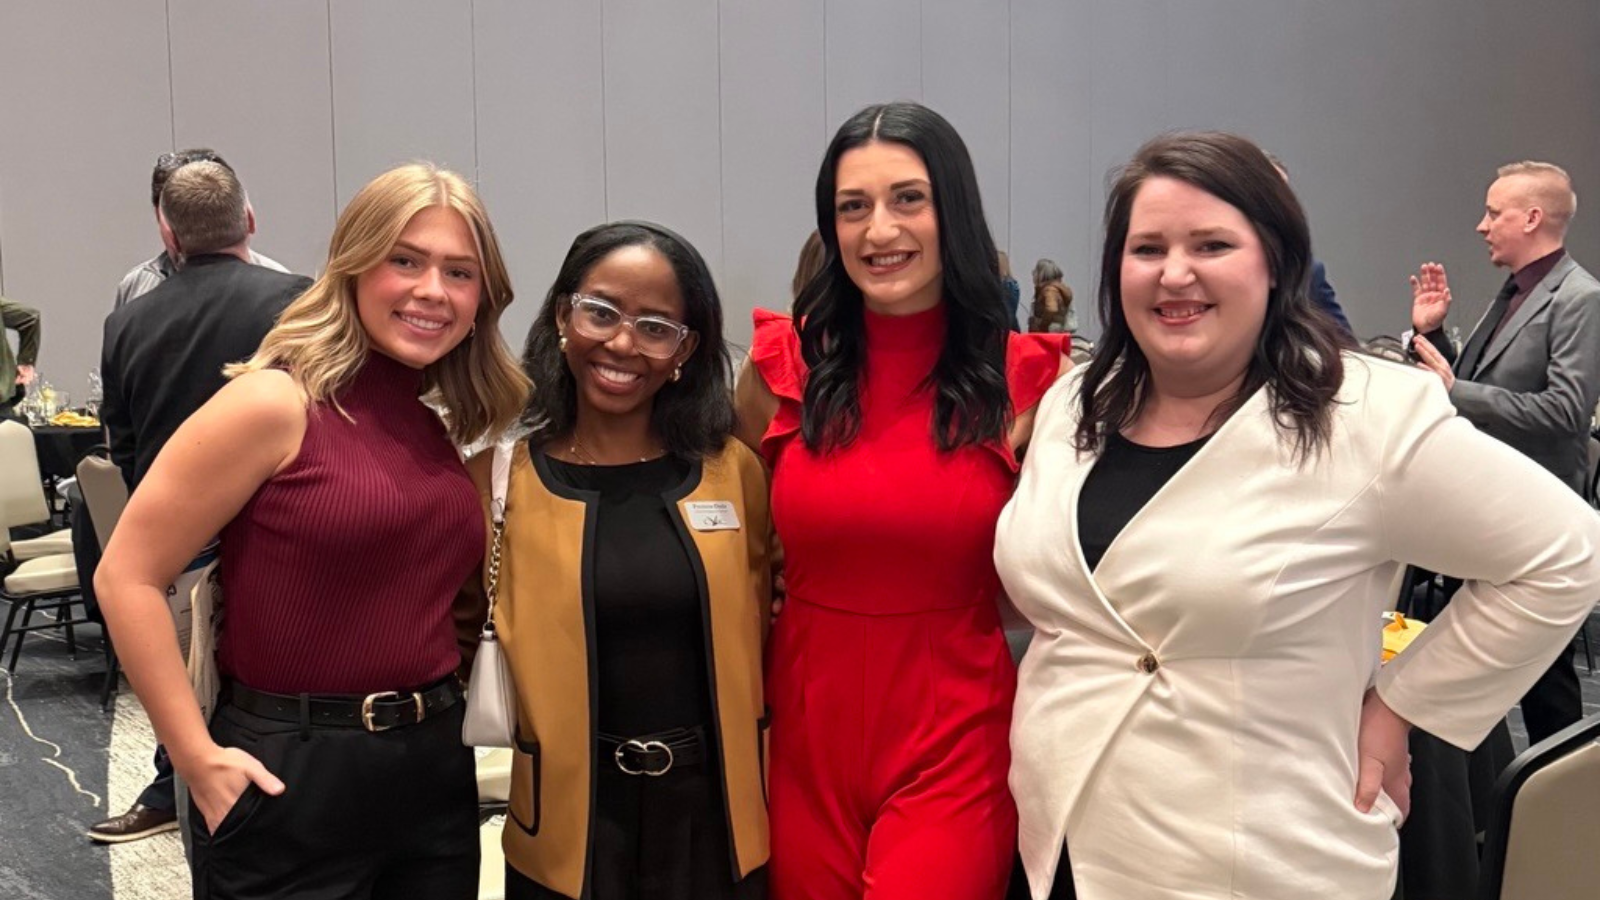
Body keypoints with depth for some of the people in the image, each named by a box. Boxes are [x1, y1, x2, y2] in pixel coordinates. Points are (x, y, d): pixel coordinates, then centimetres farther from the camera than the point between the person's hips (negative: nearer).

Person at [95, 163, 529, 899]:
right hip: (293, 775, -6)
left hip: (435, 767, 6)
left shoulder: (448, 430, 7)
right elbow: (127, 578, -12)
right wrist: (198, 758, -13)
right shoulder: (276, 403, -12)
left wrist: (442, 703, 8)